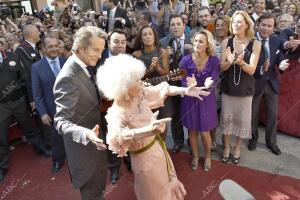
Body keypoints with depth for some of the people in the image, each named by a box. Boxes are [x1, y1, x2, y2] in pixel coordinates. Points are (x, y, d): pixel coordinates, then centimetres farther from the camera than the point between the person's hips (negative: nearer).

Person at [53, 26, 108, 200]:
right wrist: (87, 134, -47)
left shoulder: (81, 67, 0)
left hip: (95, 141, 9)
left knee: (99, 184, 29)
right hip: (85, 146, -9)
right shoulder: (69, 77, -29)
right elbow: (61, 121, -32)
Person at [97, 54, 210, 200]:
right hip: (144, 156, -7)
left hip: (157, 145, 7)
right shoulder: (117, 111, -32)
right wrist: (148, 130, -65)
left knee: (167, 182, 33)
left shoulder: (139, 93, -12)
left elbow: (162, 89, 1)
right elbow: (116, 137, -51)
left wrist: (185, 91, -10)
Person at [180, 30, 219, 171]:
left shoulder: (214, 61, -12)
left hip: (206, 100, -1)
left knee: (205, 132, 5)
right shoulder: (186, 60, -12)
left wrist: (207, 85, -40)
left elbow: (213, 81, -17)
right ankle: (195, 156, 40)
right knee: (192, 130, 15)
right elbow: (183, 82, -13)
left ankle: (207, 156, 37)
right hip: (190, 100, 1)